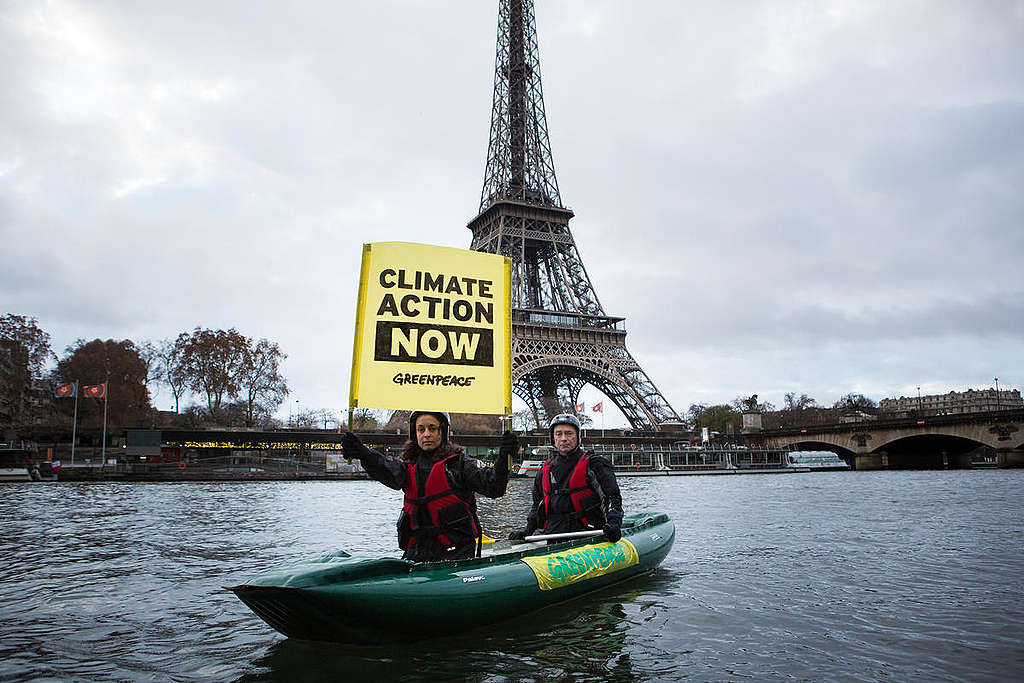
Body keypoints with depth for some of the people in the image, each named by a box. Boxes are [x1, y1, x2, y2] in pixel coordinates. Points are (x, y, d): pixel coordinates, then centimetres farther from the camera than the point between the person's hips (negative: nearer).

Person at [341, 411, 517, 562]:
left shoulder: (460, 462, 2)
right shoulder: (409, 464, 12)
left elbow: (494, 487, -9)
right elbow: (389, 471, -12)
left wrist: (503, 458, -27)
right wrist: (362, 453, -32)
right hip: (417, 550, 4)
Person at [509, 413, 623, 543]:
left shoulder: (593, 464, 3)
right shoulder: (545, 470, 19)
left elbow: (613, 497, -3)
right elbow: (537, 505, 30)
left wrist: (614, 524, -20)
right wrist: (527, 530, 18)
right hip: (551, 535, 4)